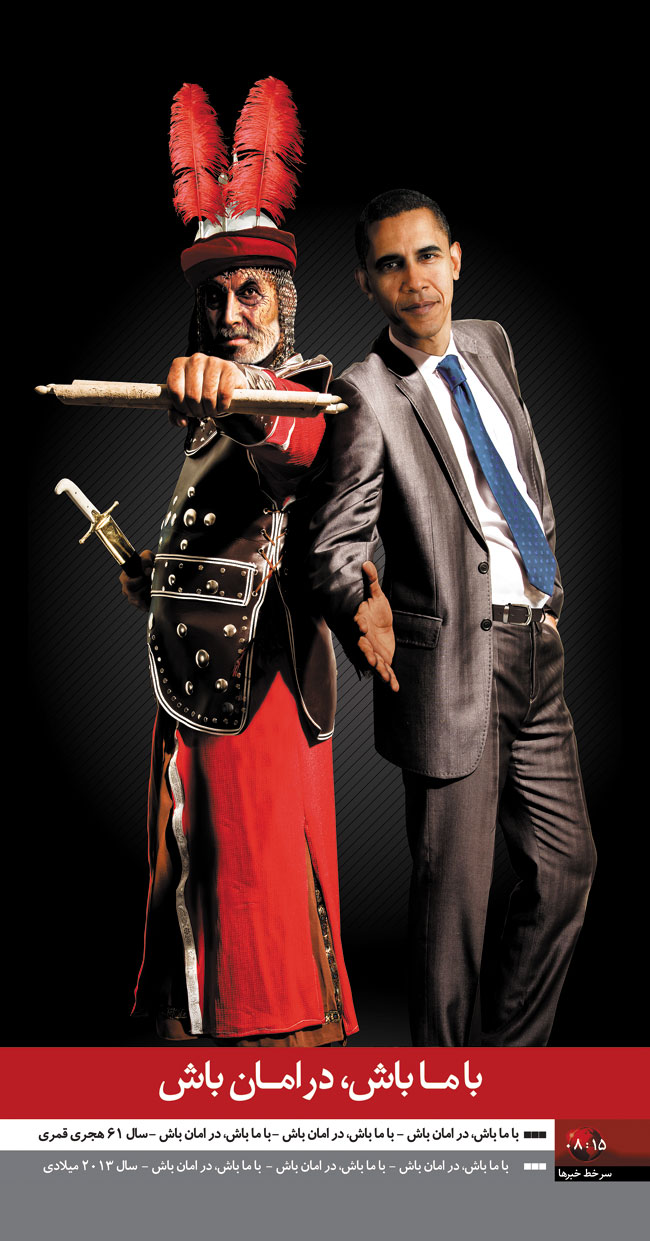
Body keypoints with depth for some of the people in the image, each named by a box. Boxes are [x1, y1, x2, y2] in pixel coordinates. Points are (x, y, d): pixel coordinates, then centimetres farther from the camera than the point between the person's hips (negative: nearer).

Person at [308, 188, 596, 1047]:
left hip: (535, 649, 8)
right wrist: (361, 605, -36)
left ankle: (511, 1053, 34)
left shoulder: (490, 344, 10)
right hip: (454, 662, -7)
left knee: (567, 864, 14)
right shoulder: (368, 396, -11)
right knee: (454, 888, 1)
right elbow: (335, 544, -15)